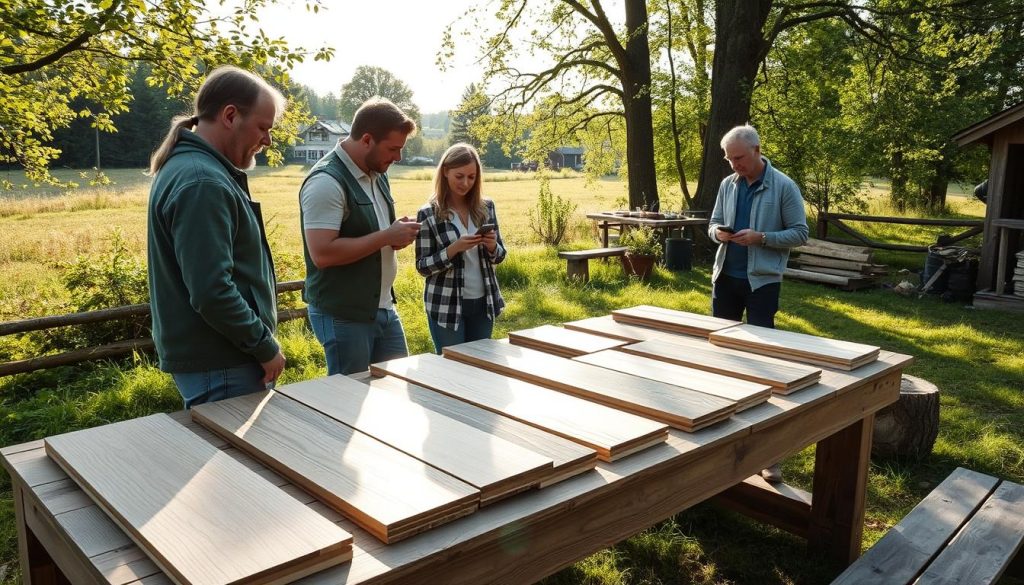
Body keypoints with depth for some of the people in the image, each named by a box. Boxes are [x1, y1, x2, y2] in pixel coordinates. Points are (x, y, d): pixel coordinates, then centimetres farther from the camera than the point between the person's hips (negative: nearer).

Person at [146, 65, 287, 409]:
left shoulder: (189, 167, 12)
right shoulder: (202, 183, -21)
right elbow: (212, 291, -27)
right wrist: (265, 347, -15)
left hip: (225, 356, 10)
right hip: (220, 368, -10)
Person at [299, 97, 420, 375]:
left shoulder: (377, 174, 10)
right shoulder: (326, 182, -19)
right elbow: (322, 254, -27)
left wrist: (399, 235, 0)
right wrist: (387, 237, -22)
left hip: (384, 307, 9)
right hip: (343, 315, -8)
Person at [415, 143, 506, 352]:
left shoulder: (486, 207, 2)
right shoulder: (428, 214, -9)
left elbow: (499, 257, 9)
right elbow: (422, 266, -8)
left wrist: (492, 246, -13)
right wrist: (454, 249, -22)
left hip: (483, 302, 4)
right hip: (446, 306, -4)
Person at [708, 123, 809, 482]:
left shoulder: (784, 187, -8)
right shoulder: (727, 185, 6)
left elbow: (800, 234, -7)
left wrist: (760, 238, -21)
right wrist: (718, 233, -10)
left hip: (762, 280, -5)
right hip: (725, 277, 5)